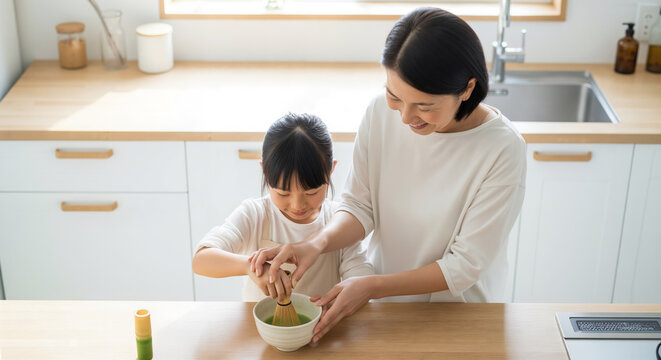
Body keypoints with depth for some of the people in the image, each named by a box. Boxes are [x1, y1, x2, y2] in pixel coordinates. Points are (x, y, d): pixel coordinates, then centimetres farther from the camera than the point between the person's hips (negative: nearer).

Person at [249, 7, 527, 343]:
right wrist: (317, 243, -30)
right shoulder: (381, 113, -18)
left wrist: (373, 286, -27)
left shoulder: (503, 150, -27)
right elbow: (360, 205, -10)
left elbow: (465, 265, -20)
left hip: (454, 312, -6)